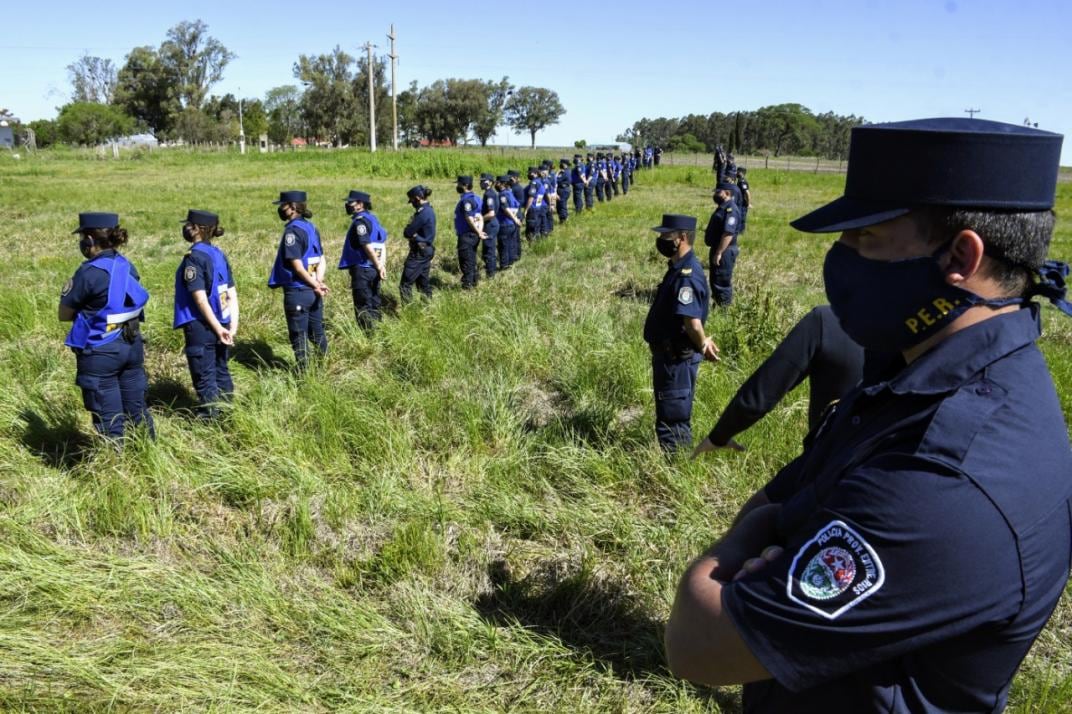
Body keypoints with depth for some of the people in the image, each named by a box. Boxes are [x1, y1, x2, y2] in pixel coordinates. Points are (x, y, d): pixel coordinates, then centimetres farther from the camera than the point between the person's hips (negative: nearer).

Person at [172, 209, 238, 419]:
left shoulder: (193, 258, -14)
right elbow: (232, 295, 4)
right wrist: (233, 326, 1)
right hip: (220, 325, 7)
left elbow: (200, 299, -20)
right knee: (221, 372, 18)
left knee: (205, 378, 2)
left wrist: (218, 329, -18)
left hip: (201, 328, -7)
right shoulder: (219, 254, 7)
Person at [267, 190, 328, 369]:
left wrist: (315, 285, -12)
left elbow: (297, 266, -20)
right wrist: (318, 282, -4)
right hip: (313, 292, 8)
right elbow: (322, 260, 9)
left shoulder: (292, 230, -15)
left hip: (297, 292, -8)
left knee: (299, 336, 3)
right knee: (317, 332, 19)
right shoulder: (311, 227, 10)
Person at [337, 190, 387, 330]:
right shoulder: (373, 218, 13)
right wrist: (382, 265, 5)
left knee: (363, 308, -1)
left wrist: (379, 267, -18)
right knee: (374, 305, 16)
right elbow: (383, 243, 11)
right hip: (373, 270, 9)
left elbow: (368, 246, -22)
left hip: (362, 269, -9)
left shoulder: (360, 221, -14)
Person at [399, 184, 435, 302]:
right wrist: (413, 233, -8)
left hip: (419, 251, -10)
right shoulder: (429, 210, 9)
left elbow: (407, 232, -18)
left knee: (406, 283, -6)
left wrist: (410, 229, 2)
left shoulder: (423, 213, -21)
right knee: (423, 281, 17)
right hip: (427, 249, 10)